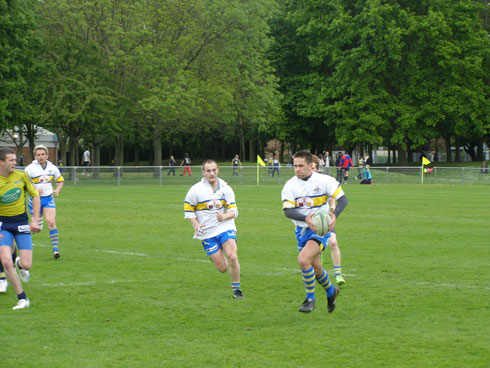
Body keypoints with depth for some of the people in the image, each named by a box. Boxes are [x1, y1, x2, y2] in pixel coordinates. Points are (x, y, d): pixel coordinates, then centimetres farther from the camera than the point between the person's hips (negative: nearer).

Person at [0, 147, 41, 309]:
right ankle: (22, 299, -3)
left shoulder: (21, 175, -5)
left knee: (26, 265, -7)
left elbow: (35, 196, 7)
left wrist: (35, 220, 0)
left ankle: (20, 264, 34)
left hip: (21, 222, 1)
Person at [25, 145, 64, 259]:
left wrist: (57, 190, 0)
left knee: (51, 222, -14)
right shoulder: (30, 168, -10)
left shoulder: (52, 168, 2)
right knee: (37, 227, 4)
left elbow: (60, 180, 19)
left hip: (48, 199, 2)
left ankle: (55, 249, -12)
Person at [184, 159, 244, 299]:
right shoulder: (195, 190, -6)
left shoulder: (225, 188, 0)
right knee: (222, 268, -3)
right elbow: (188, 210, 4)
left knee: (232, 257, -20)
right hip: (207, 232, -1)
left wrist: (224, 217, -22)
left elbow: (234, 210, 0)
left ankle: (236, 289, 0)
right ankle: (214, 257, 35)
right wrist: (196, 225, -12)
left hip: (225, 227, 1)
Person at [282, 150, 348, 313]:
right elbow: (287, 211, -13)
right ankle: (331, 291, 44)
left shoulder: (324, 181, -10)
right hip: (302, 230, 4)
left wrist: (334, 214, -26)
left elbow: (342, 199, -6)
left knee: (303, 260, -24)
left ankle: (310, 299, -7)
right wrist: (306, 218, -30)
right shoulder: (290, 185, -5)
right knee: (316, 269, 13)